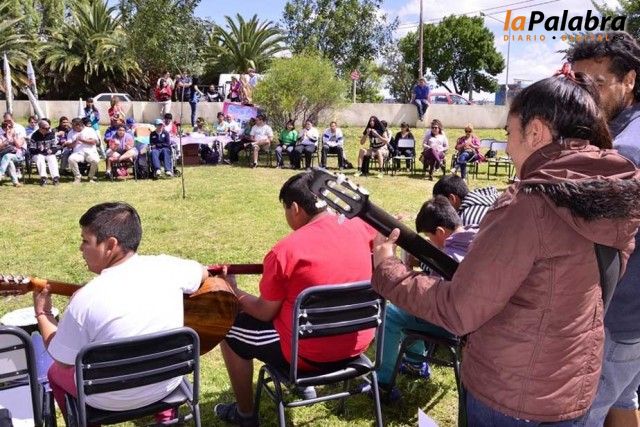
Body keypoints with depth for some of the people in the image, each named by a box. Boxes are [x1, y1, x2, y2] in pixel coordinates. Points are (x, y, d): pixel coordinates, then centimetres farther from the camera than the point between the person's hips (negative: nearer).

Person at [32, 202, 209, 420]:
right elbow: (202, 273, 5)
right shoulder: (165, 266, -17)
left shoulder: (85, 299, -26)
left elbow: (63, 362, -11)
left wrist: (42, 314, 1)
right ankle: (166, 414, 40)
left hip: (111, 400, -3)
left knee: (55, 372, 26)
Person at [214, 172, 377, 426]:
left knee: (229, 331, 15)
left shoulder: (284, 252, -22)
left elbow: (266, 312, -10)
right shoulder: (358, 228, -7)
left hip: (310, 355, -6)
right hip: (358, 344, 6)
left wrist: (235, 294, 6)